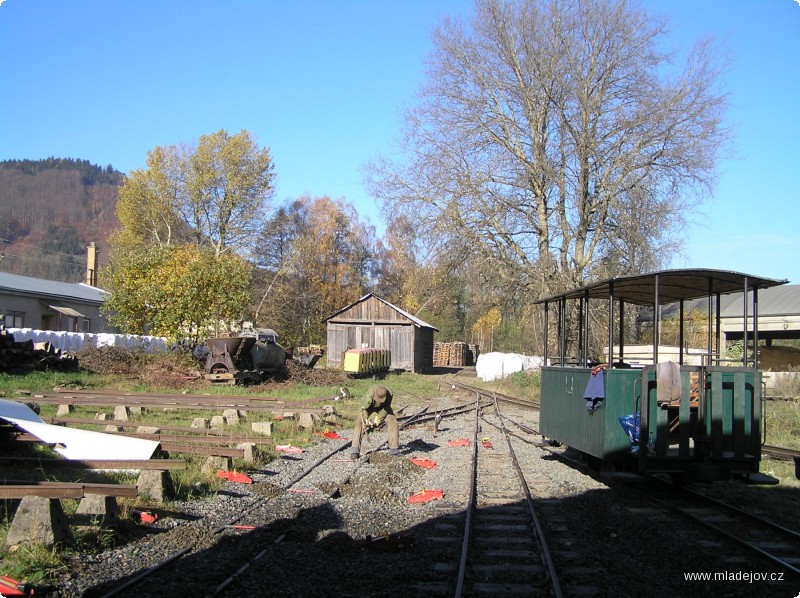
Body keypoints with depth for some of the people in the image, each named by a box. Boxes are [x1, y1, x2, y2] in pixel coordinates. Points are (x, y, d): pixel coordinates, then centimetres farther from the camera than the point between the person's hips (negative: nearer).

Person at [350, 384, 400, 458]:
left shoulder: (389, 395, -34)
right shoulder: (369, 395, -42)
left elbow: (386, 409, -17)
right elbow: (364, 408, -26)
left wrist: (378, 418, -19)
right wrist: (366, 420, -29)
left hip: (382, 408, 2)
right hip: (369, 407, -2)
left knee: (393, 422, -14)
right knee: (359, 423, -18)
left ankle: (393, 448, -7)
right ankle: (355, 450, -17)